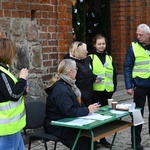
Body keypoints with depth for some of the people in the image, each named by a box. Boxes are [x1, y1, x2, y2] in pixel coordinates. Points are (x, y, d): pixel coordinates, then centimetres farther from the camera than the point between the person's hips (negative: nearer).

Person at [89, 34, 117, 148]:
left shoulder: (109, 58, 14)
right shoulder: (91, 58, -1)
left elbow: (114, 74, 14)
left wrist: (114, 86, 6)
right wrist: (94, 79, -18)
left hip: (108, 90, 5)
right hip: (96, 90, -5)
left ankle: (103, 138, 19)